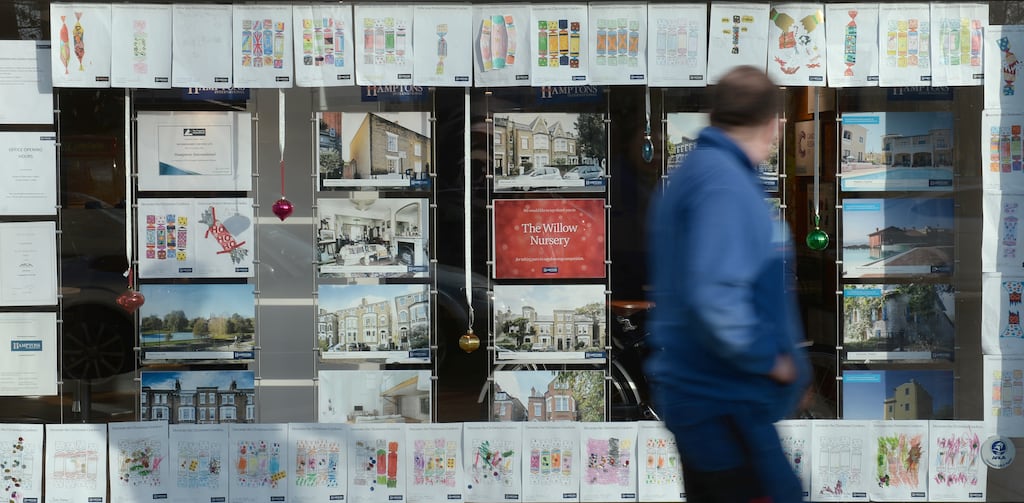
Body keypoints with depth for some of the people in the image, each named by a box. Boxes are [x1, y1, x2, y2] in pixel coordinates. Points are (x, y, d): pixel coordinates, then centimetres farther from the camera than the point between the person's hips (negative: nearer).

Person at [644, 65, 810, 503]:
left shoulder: (697, 169, 11)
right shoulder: (725, 183, -19)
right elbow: (716, 298, -30)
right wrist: (769, 359, -16)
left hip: (701, 389, 10)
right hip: (724, 401, -10)